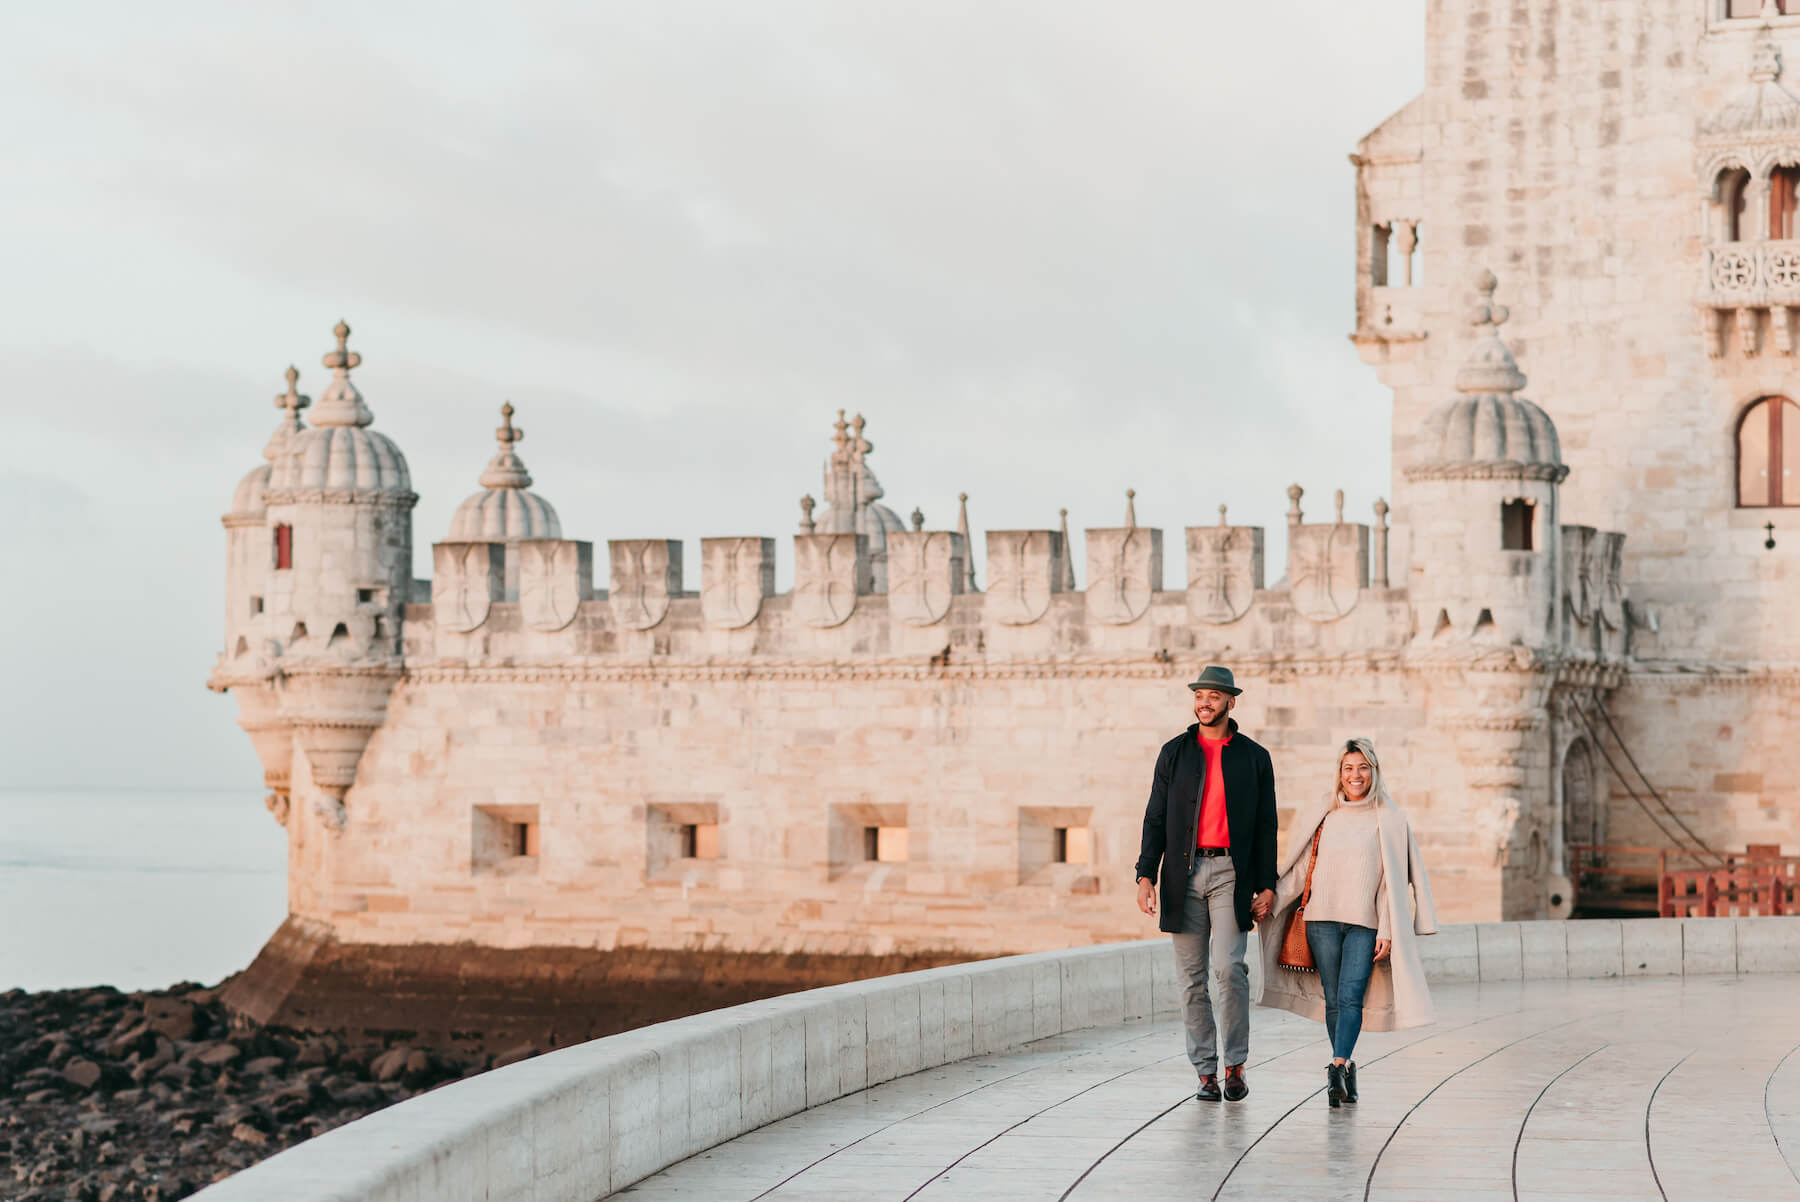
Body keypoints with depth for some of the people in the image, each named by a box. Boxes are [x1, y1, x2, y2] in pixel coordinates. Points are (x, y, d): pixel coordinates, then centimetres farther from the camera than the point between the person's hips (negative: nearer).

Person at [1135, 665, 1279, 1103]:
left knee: (1228, 967, -15)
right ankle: (1206, 1072, 7)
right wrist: (1145, 875, -2)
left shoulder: (1253, 756, 8)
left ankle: (1235, 1065, -3)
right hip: (1184, 873, 2)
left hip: (1231, 872, -2)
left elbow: (1265, 826, 8)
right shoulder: (1174, 753, 10)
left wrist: (1266, 885, 1)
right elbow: (1156, 818, 9)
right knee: (1191, 977, 1)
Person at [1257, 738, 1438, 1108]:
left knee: (1351, 996, -15)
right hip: (1323, 919, 3)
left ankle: (1337, 1068, -24)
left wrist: (1387, 930, -5)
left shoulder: (1388, 819, 5)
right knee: (1333, 998, 3)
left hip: (1365, 923, -2)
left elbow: (1394, 879, 2)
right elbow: (1300, 868, 17)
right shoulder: (1323, 815, 12)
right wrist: (1271, 899, 10)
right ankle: (1346, 1070, 12)